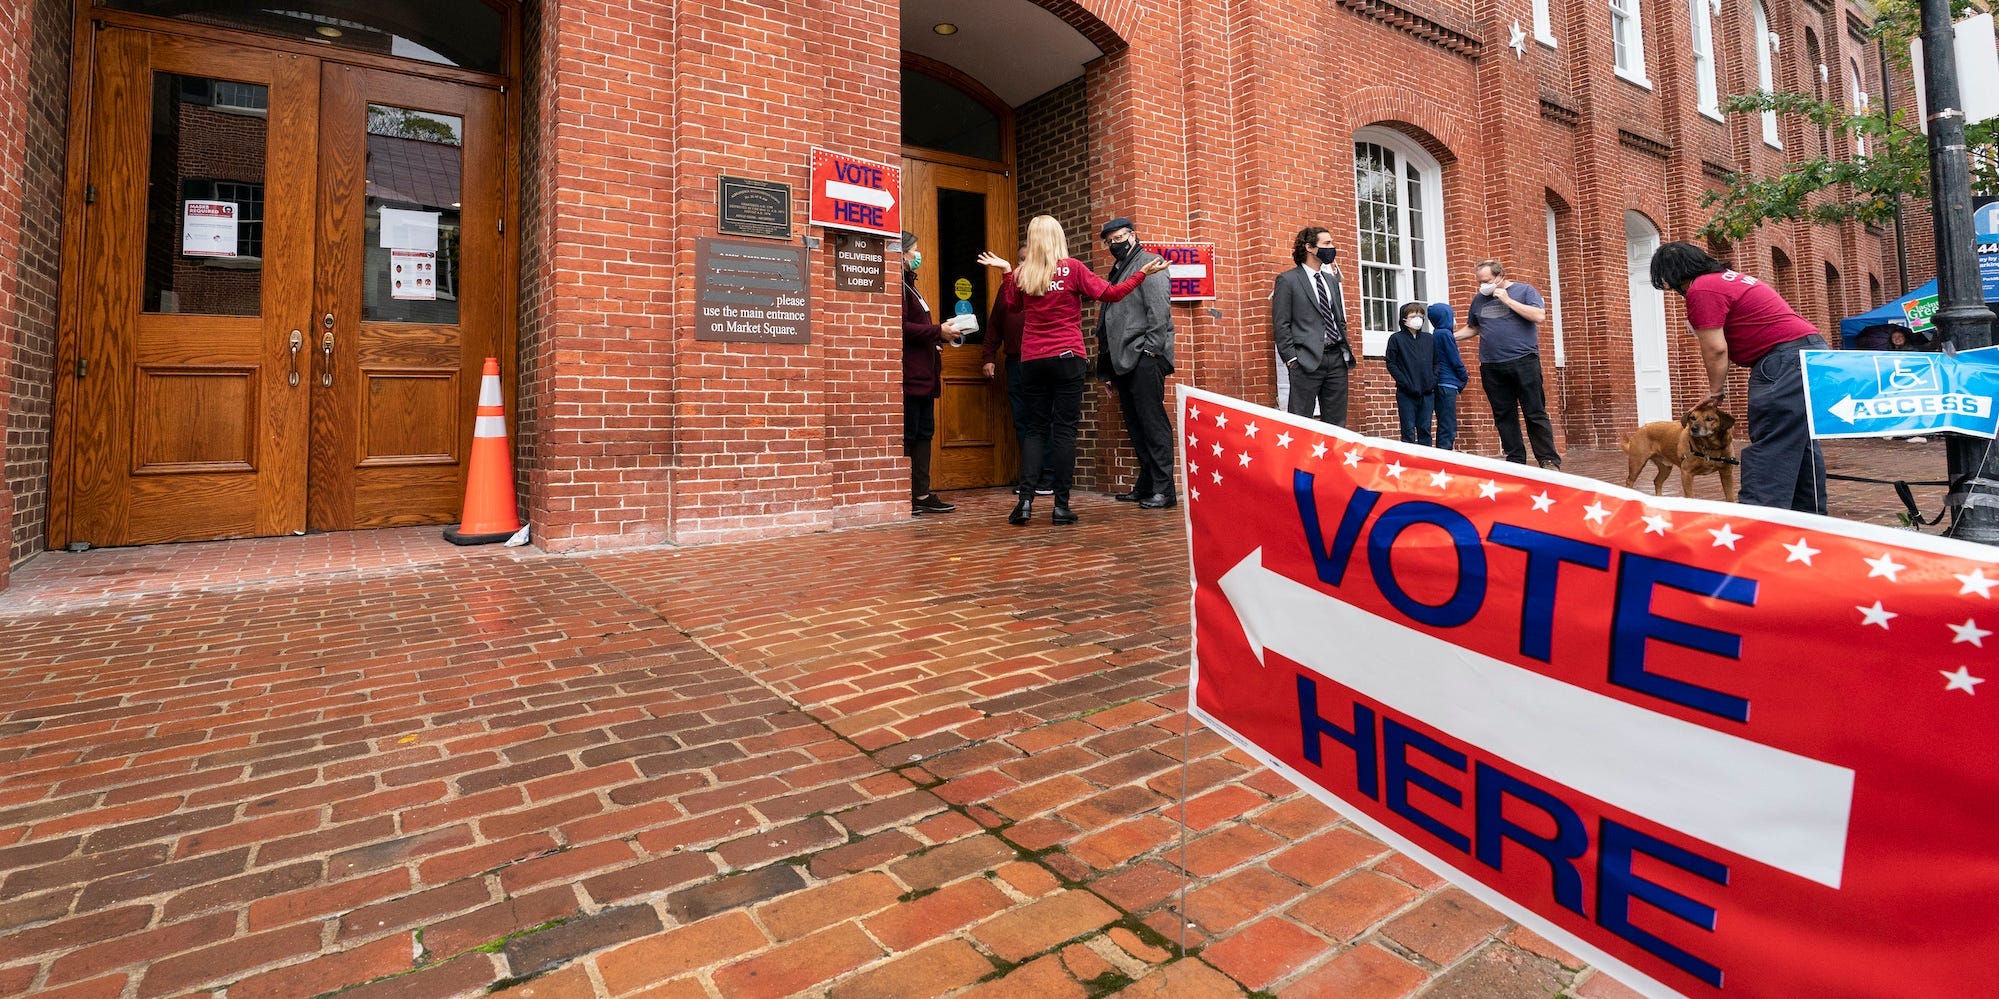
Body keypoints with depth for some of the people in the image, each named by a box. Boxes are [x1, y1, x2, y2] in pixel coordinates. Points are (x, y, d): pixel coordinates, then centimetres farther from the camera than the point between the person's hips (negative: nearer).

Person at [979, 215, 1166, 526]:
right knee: (1064, 429, 0)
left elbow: (1012, 304, 23)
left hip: (1032, 360, 3)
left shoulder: (1022, 274, 5)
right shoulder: (1072, 268, -4)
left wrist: (1006, 272, 28)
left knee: (1036, 428, 9)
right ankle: (1061, 505, -1)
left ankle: (1026, 500, -4)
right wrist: (1143, 273, 3)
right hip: (1067, 358, -3)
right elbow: (1110, 293, -6)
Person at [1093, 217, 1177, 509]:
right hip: (1123, 361, 8)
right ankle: (1145, 485, 14)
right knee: (1135, 425, 8)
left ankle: (1163, 489, -8)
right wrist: (1107, 371, 18)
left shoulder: (1149, 263, 3)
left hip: (1144, 358, -8)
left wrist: (1150, 350, -18)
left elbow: (1159, 310, -10)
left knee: (1152, 422, -10)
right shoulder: (1117, 271, 26)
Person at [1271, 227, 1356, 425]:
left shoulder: (1332, 280, 20)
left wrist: (1345, 350, 11)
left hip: (1337, 359, 7)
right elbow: (1280, 325, -6)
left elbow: (1340, 319, 23)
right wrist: (1291, 359, -12)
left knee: (1336, 422, 8)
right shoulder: (1287, 280, -1)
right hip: (1307, 361, -6)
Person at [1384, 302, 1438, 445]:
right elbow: (1391, 363, -4)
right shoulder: (1396, 338, 0)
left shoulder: (1430, 338, 12)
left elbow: (1436, 362, 16)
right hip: (1406, 394, -4)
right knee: (1408, 432, -3)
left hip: (1427, 393, 4)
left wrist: (1433, 380, 0)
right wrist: (1405, 382, -12)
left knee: (1425, 430, 7)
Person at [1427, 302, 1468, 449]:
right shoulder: (1446, 334, -10)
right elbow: (1455, 361, -9)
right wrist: (1464, 377, 6)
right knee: (1448, 427, -10)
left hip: (1439, 384, 9)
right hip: (1448, 384, -9)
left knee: (1445, 426, 13)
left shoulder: (1436, 335, 15)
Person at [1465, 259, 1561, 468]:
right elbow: (1473, 329, 26)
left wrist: (1507, 300, -10)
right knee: (1504, 416, 5)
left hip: (1523, 362, -4)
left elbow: (1539, 316, -10)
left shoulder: (1524, 290, 3)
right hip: (1491, 367, 4)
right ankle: (1515, 461, 11)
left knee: (1535, 413, -4)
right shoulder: (1479, 299, 16)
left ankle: (1549, 461, 1)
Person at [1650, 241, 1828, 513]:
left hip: (1785, 357, -10)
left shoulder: (1701, 290, -12)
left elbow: (1716, 350, -13)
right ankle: (1809, 517, 21)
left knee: (1769, 448, -14)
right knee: (1801, 443, 14)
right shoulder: (1726, 277, 19)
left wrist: (1715, 392, -1)